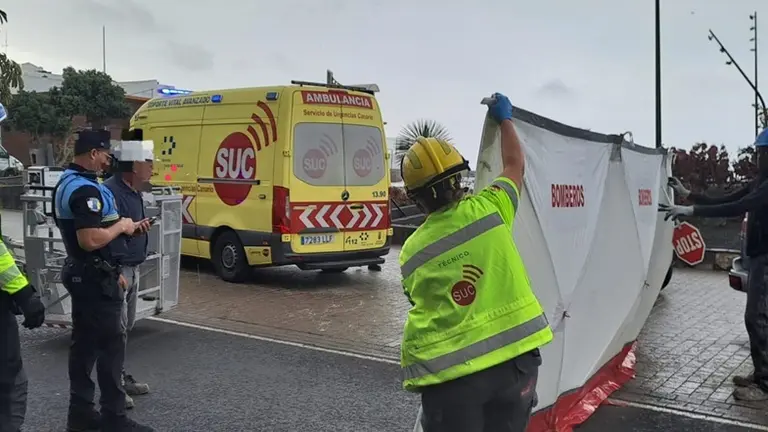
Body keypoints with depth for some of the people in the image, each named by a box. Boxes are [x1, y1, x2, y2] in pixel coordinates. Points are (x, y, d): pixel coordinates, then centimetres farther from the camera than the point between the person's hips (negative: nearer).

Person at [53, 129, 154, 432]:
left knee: (84, 343, 14)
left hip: (81, 273, 11)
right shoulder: (85, 189, -21)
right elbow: (91, 240, -30)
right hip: (95, 278, -11)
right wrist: (121, 226, -14)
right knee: (111, 344, -4)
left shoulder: (67, 182, 14)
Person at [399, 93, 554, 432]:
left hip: (447, 371, 0)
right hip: (513, 357, 1)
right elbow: (515, 165, 16)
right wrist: (504, 118, 32)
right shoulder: (486, 210, -3)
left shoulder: (410, 254, 3)